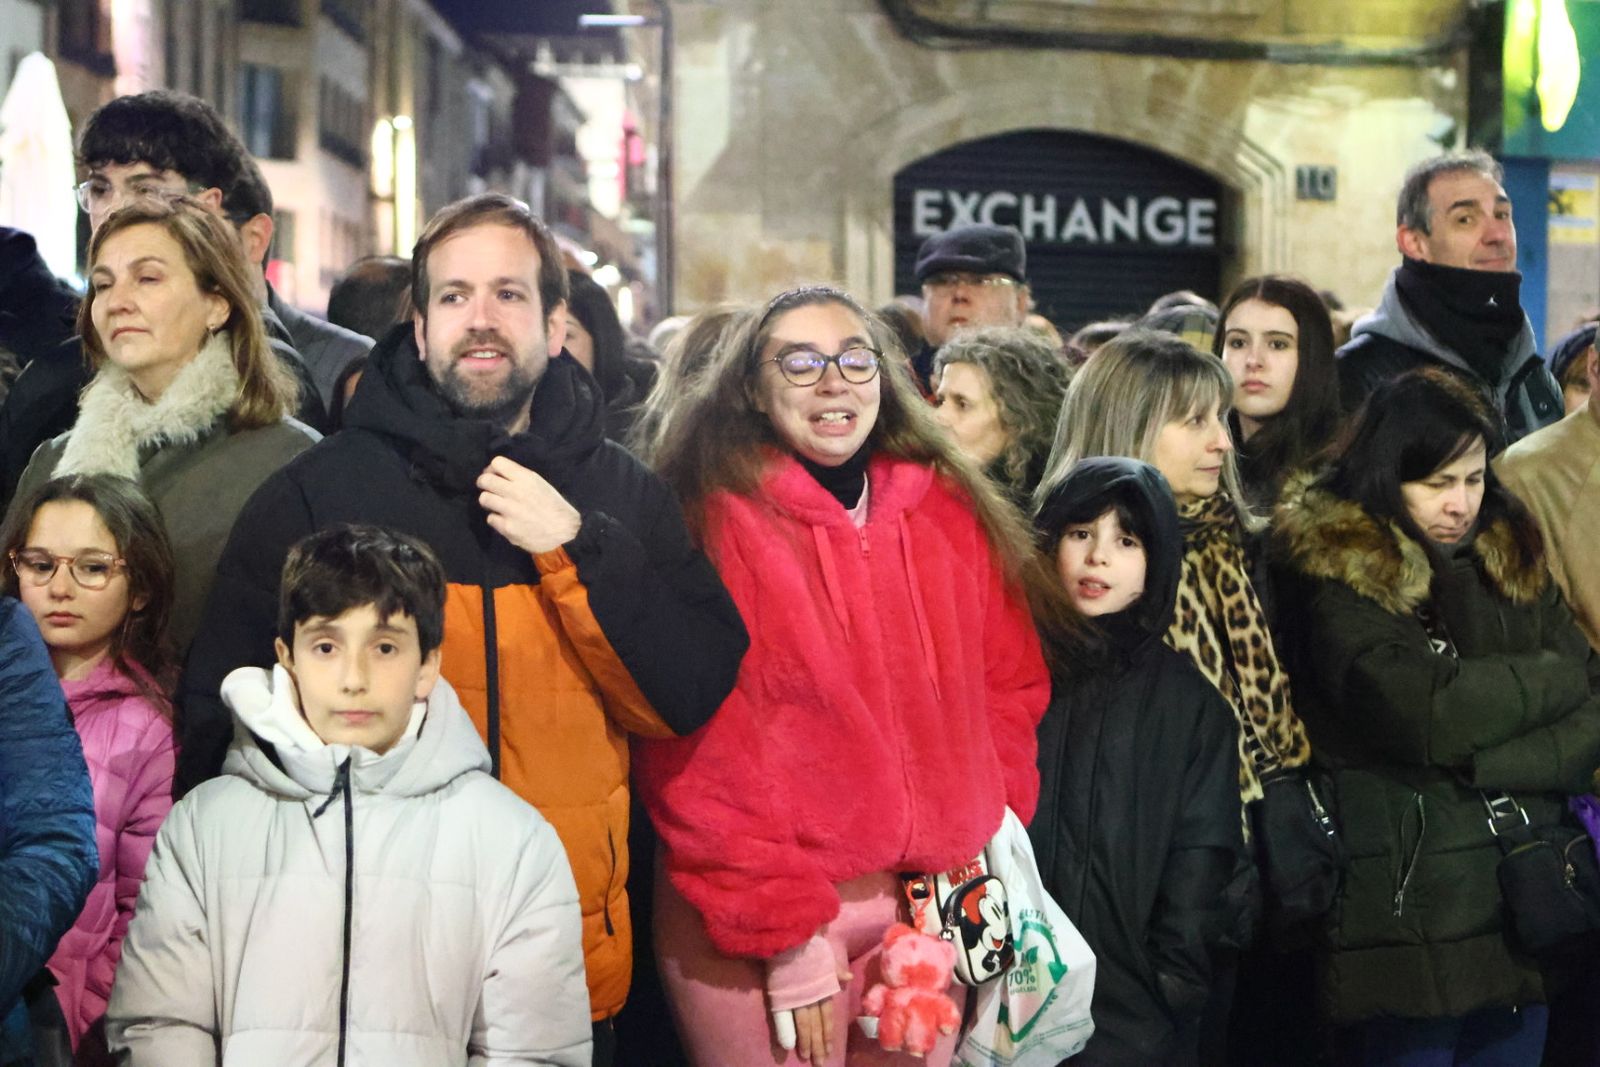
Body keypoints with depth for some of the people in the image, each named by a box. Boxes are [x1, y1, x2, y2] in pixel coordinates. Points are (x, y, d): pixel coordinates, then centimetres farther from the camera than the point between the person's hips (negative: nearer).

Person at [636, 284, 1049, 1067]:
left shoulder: (953, 516, 6)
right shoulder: (713, 523, -9)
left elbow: (1010, 690, 12)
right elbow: (695, 754, -12)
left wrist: (985, 846, -1)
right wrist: (787, 942, -14)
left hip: (930, 912, 4)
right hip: (751, 929, -4)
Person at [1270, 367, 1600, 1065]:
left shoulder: (1510, 562, 11)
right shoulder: (1336, 584, -7)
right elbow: (1428, 715, -21)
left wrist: (1492, 765, -14)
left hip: (1525, 917, 6)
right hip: (1405, 923, -5)